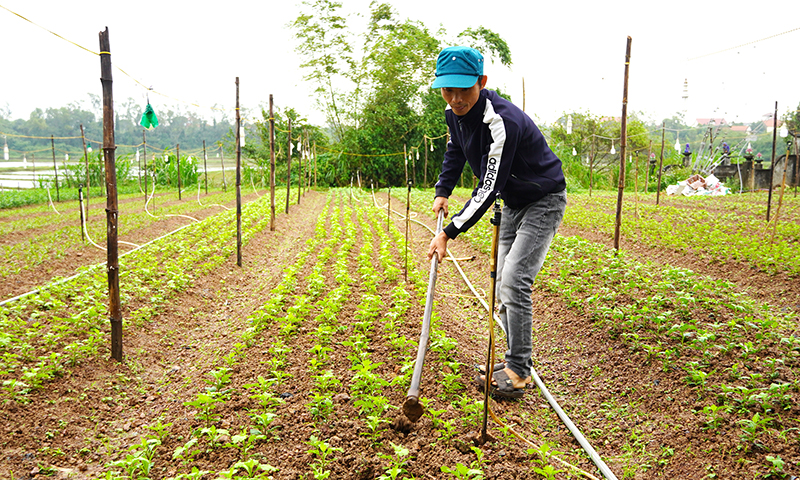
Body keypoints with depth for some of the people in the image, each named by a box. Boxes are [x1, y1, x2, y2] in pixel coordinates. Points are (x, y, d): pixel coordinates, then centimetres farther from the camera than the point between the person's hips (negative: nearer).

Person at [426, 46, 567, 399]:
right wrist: (442, 192, 1)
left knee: (514, 282, -17)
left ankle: (519, 370, -4)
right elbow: (455, 152, 14)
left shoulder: (503, 122, -34)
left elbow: (488, 189, -34)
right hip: (513, 203, 9)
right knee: (503, 283, 10)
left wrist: (449, 233, -31)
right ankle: (516, 360, 23)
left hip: (544, 201, -9)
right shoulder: (455, 113, -7)